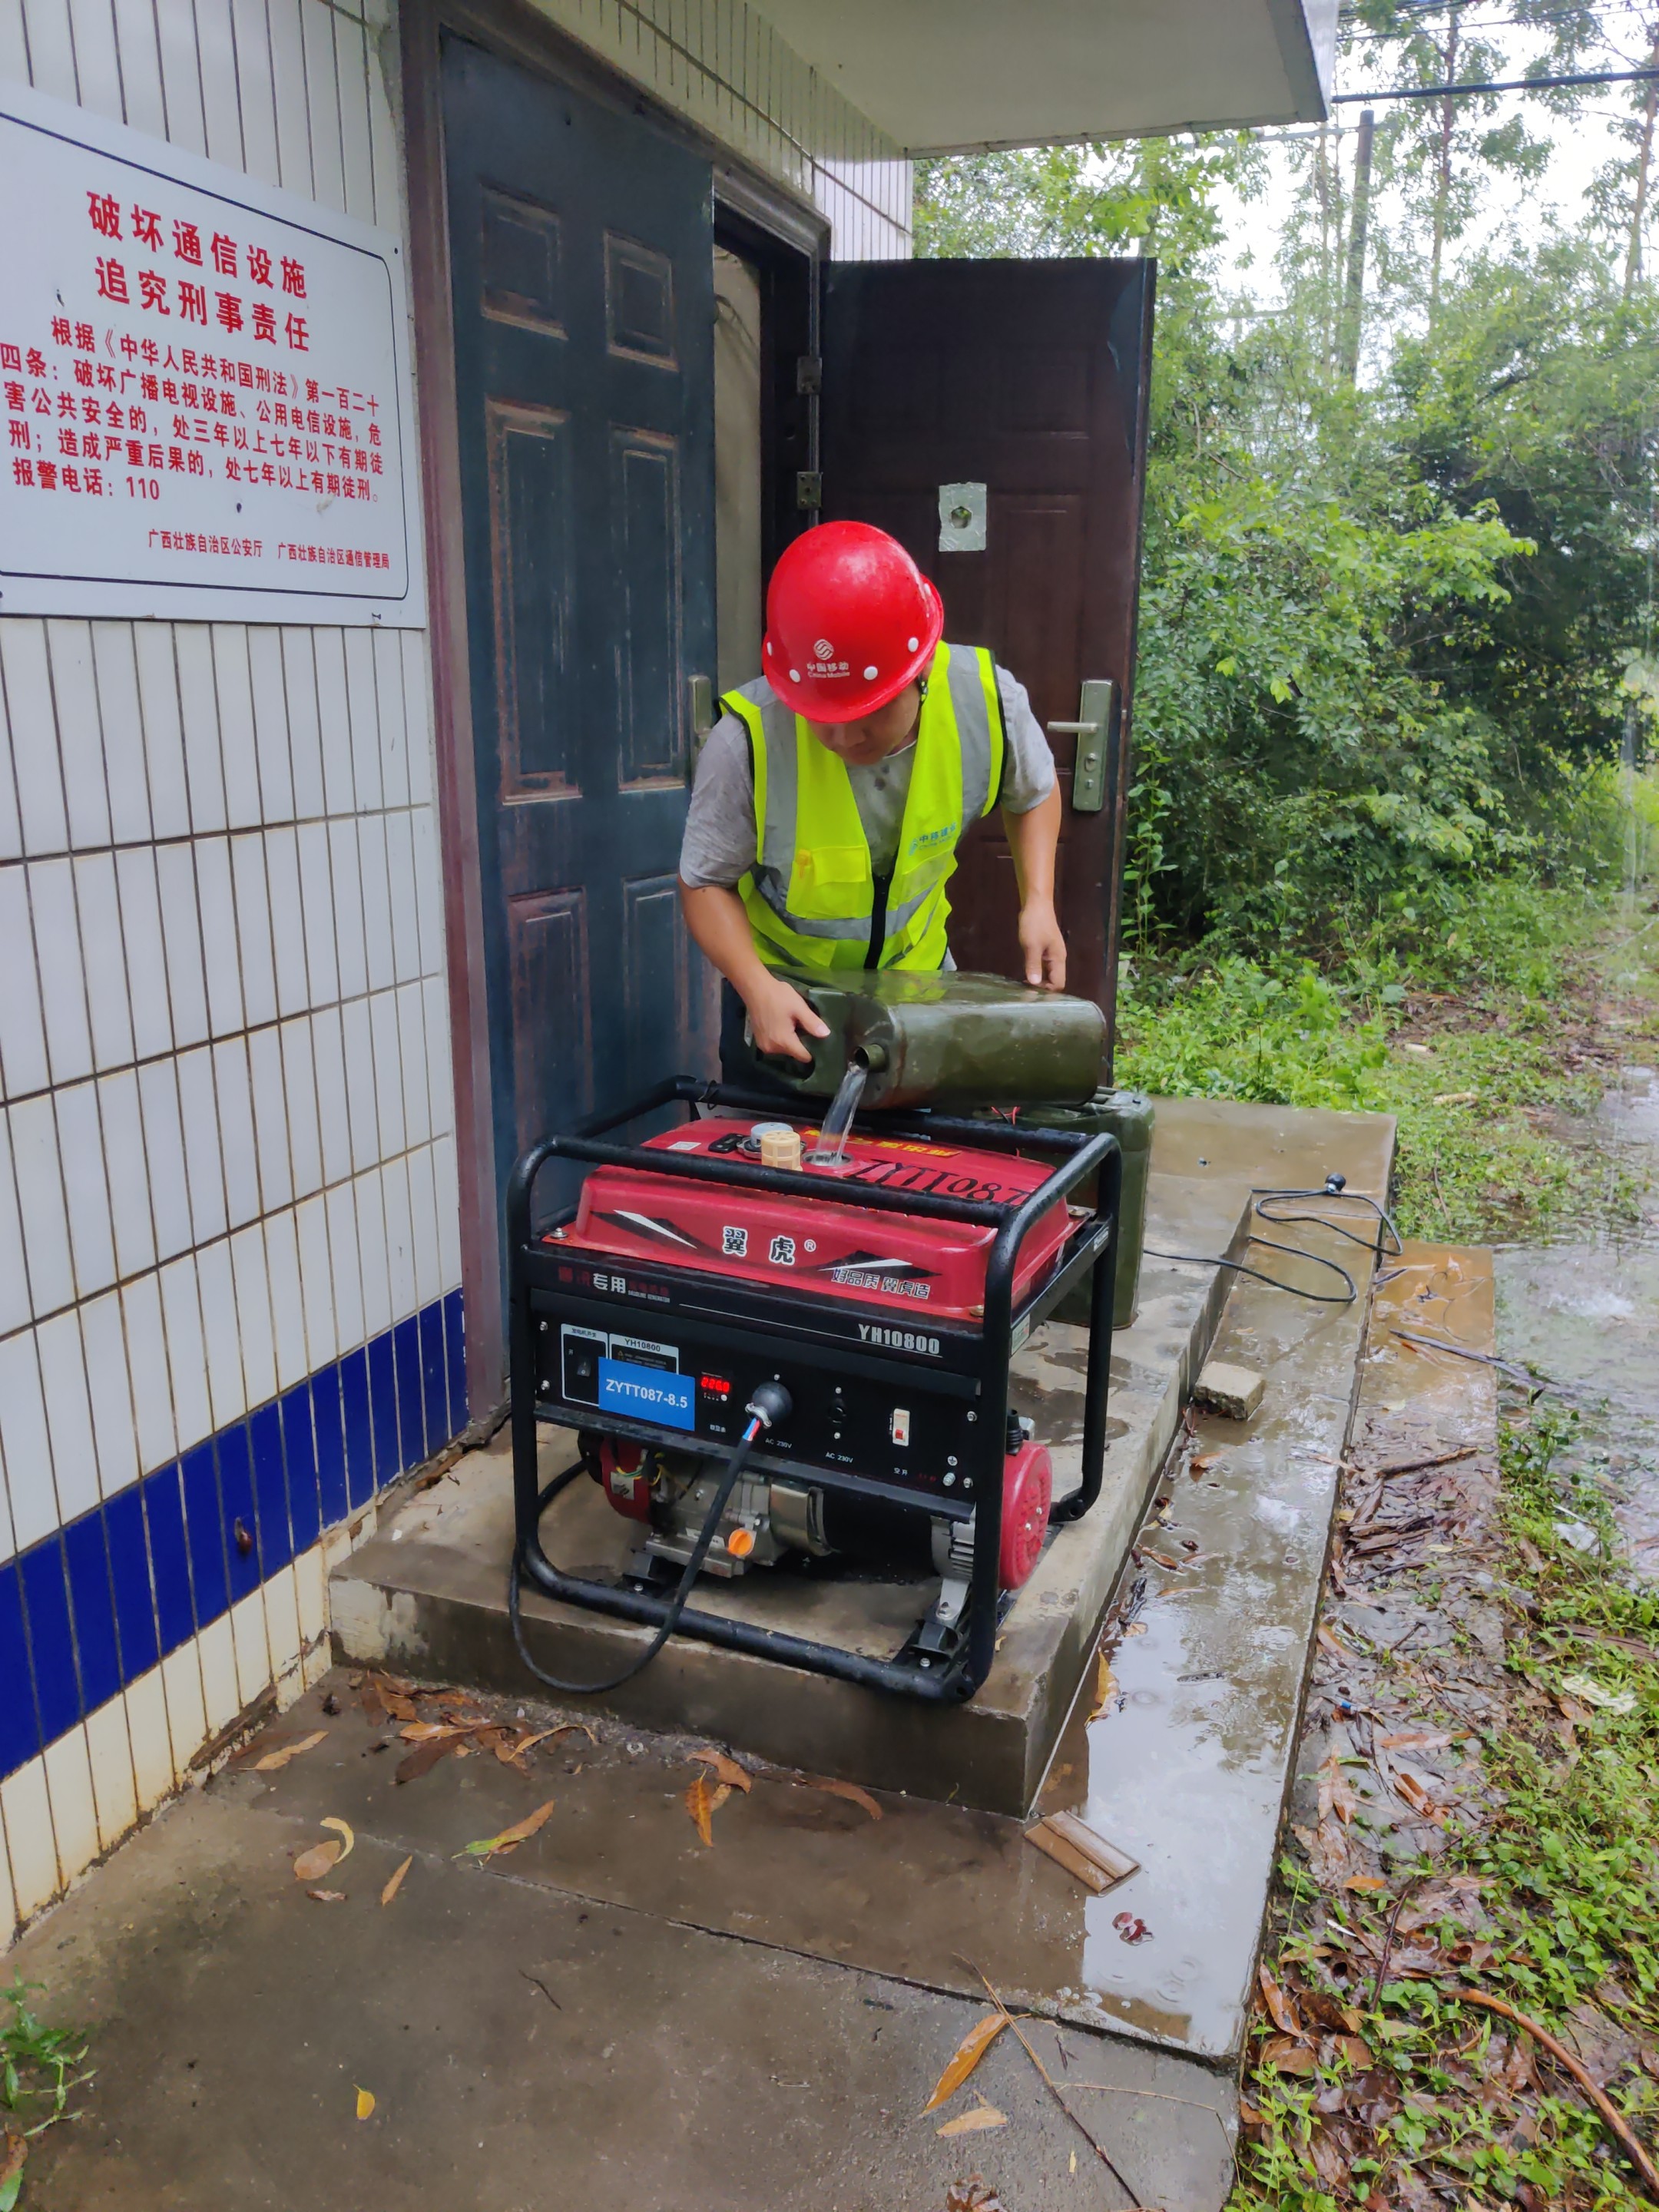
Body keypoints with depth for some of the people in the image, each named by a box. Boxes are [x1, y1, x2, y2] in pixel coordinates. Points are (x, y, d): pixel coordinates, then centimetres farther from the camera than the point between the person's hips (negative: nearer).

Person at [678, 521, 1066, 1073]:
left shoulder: (986, 699, -23)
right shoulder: (747, 739, -32)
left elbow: (1033, 793, 0)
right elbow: (706, 883, -18)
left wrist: (1037, 903, -13)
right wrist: (758, 988, -34)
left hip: (917, 966, 3)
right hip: (779, 982, -2)